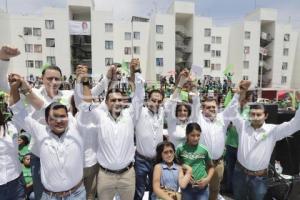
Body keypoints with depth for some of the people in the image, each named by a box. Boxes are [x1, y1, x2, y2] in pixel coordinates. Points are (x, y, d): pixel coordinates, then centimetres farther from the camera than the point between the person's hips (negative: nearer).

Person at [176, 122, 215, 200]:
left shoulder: (204, 149, -7)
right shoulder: (180, 148, -9)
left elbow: (211, 167, 6)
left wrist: (207, 179, -8)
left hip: (202, 187, 0)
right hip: (187, 186, 0)